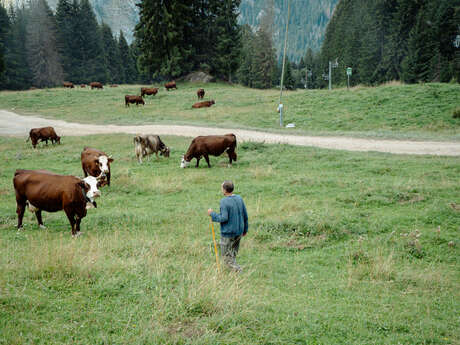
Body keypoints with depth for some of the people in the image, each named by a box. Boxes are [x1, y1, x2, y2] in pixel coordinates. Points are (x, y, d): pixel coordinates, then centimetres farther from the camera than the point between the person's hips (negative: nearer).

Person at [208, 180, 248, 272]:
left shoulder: (224, 202, -18)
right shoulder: (239, 199, 1)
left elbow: (224, 218, -22)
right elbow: (245, 216, 6)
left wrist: (212, 214, -9)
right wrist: (245, 229, 18)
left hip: (228, 234, -6)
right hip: (239, 233, 6)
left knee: (226, 256, 5)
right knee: (233, 255, 19)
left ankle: (239, 271, -6)